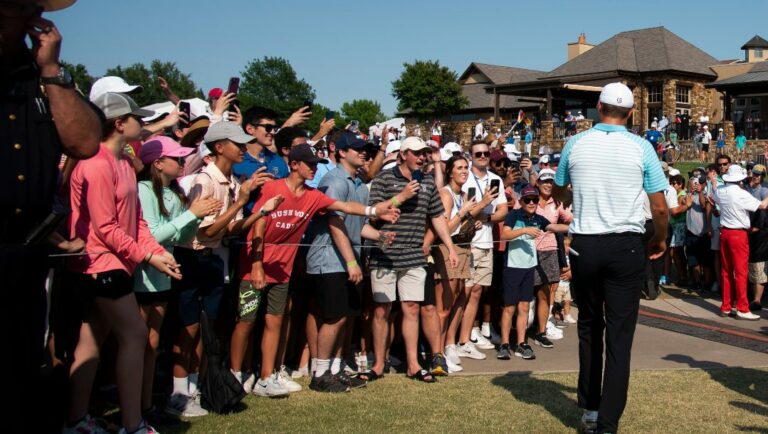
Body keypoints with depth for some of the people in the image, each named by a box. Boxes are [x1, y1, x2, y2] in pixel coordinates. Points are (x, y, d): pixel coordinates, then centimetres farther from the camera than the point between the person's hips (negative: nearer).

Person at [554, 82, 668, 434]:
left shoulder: (575, 144, 2)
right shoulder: (641, 148, -3)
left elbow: (558, 193, 19)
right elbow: (660, 208, -2)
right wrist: (661, 240, 17)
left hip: (584, 246, 2)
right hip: (626, 247, -2)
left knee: (589, 327, 19)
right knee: (619, 335, 2)